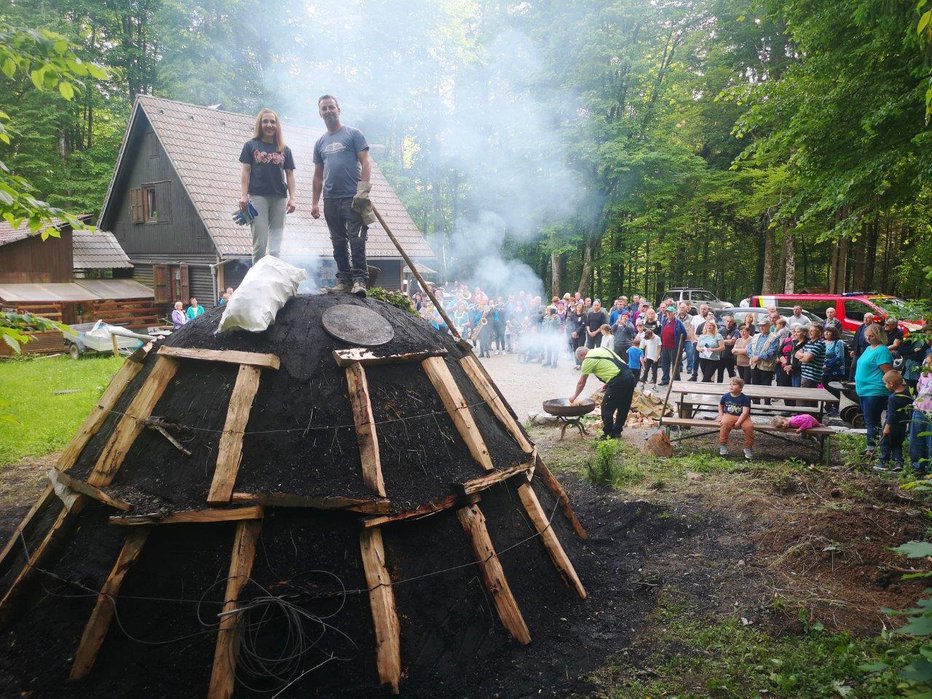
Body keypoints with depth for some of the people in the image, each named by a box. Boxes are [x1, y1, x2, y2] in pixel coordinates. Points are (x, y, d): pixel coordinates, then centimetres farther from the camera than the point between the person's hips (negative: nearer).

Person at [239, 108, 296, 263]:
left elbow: (289, 174, 12)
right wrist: (243, 195, -7)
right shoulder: (251, 145, 9)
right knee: (260, 244, -6)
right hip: (258, 196, -2)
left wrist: (292, 198, 1)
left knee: (275, 247, 0)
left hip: (279, 198, 2)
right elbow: (245, 171, 4)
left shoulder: (284, 150, 15)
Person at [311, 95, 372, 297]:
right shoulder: (320, 143, 19)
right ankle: (344, 280, 11)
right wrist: (315, 202, 14)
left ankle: (359, 280, -12)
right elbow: (318, 175, 21)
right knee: (338, 242, 7)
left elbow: (365, 162, -3)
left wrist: (364, 189, -16)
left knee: (356, 240, -12)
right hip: (330, 199, 6)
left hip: (352, 197, -6)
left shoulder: (353, 134, 4)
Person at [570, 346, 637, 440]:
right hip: (630, 377, 9)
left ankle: (608, 435, 8)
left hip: (618, 382, -9)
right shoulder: (601, 349, 22)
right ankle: (617, 431, 29)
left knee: (607, 408, 3)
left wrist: (574, 396, 21)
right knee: (623, 407, 18)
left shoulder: (588, 360, 0)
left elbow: (581, 383, 7)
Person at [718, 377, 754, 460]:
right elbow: (720, 405, 23)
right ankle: (722, 445, -19)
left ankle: (748, 448, -11)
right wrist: (721, 416, 9)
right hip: (728, 415, 1)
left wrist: (738, 422, -25)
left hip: (742, 417, -1)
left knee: (749, 426, -30)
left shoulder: (744, 398, -7)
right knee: (725, 423, -33)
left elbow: (745, 412, -15)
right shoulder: (726, 396, 4)